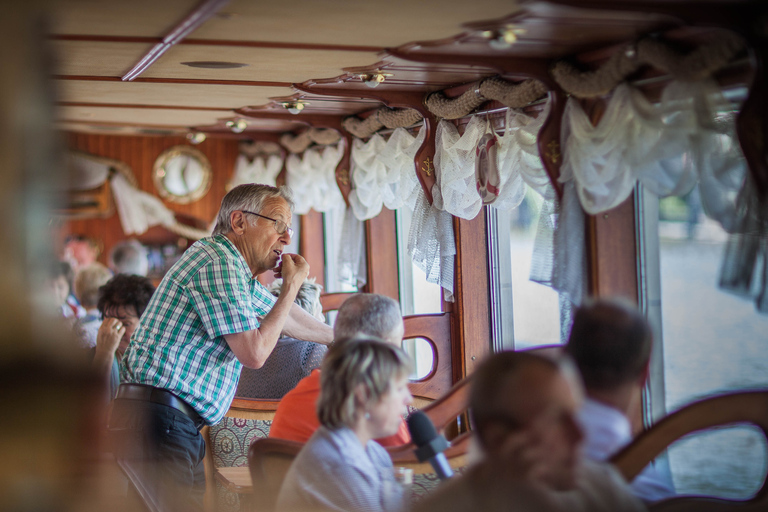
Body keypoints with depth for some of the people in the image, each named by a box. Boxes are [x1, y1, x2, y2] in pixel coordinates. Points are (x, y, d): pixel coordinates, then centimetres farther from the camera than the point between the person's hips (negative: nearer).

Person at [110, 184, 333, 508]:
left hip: (177, 424, 11)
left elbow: (281, 316, 37)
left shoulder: (236, 271, 19)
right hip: (157, 421, -11)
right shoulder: (218, 262, -13)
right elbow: (254, 353, -15)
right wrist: (292, 286, -4)